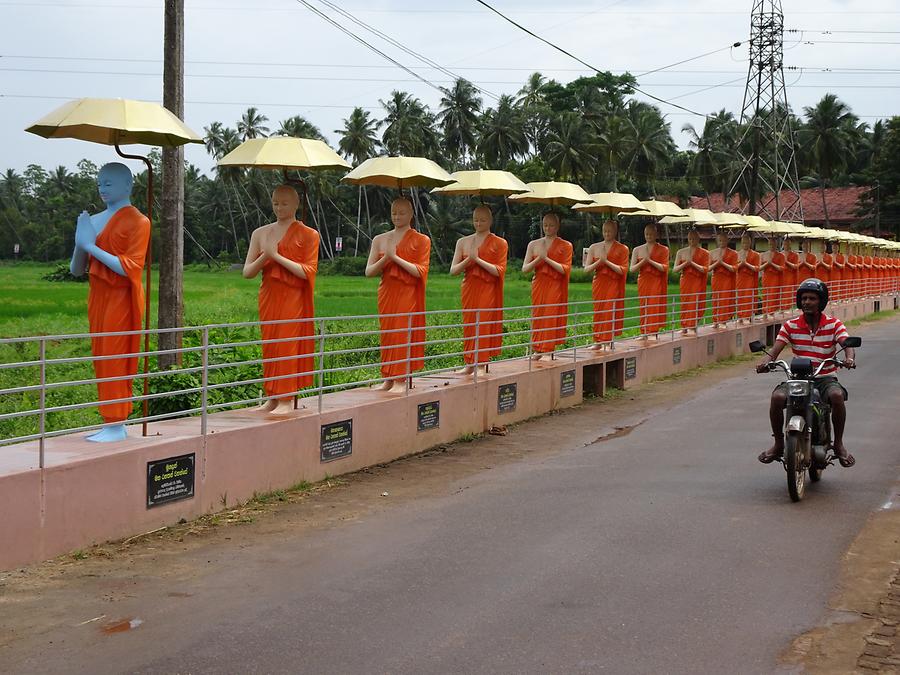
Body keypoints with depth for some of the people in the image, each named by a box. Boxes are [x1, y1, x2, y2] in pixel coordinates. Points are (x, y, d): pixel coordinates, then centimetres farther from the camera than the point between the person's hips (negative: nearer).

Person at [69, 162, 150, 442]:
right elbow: (76, 270, 13)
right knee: (101, 360, 10)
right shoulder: (94, 220, 11)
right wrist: (81, 243, -6)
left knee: (114, 361, -7)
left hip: (120, 298, -8)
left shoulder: (137, 220, -8)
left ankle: (116, 426, -2)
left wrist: (92, 246, -18)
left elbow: (130, 267, -18)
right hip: (98, 296, 8)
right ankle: (111, 422, 17)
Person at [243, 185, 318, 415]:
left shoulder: (308, 235, -1)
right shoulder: (260, 233, 11)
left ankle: (286, 400, -4)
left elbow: (309, 271, -10)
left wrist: (277, 256, -15)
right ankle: (271, 398, 10)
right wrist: (264, 257, -12)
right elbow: (247, 272, 8)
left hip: (293, 300, -4)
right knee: (269, 346, 5)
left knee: (287, 344, -7)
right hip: (268, 297, 4)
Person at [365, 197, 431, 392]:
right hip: (386, 293, 4)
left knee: (403, 334, -7)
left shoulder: (421, 240, 0)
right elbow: (369, 271, 6)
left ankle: (401, 380, -5)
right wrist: (385, 259, -12)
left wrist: (396, 257, -15)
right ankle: (388, 379, 9)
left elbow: (421, 271, -9)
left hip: (408, 295, -4)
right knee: (387, 335, 4)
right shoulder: (380, 240, 10)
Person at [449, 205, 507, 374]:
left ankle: (481, 364, -4)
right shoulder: (463, 242, 8)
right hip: (469, 290, 4)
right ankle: (470, 364, 11)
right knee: (469, 325, 5)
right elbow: (453, 270, 4)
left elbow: (499, 271, -10)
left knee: (484, 325, -6)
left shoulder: (499, 243, -1)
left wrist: (478, 259, -16)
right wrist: (468, 260, -14)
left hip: (488, 291, -4)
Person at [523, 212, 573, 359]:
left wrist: (547, 259, -15)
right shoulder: (533, 244, 9)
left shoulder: (565, 246, 2)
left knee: (551, 317, -7)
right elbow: (525, 269, 5)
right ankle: (537, 349, 8)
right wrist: (538, 260, -13)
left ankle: (549, 350, -3)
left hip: (555, 287, -3)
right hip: (539, 286, 3)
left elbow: (565, 269, -8)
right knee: (537, 316, 2)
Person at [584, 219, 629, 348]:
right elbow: (586, 269, 4)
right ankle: (598, 341, 7)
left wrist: (607, 262, -15)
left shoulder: (622, 249, 0)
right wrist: (599, 262, -13)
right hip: (598, 283, 3)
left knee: (610, 312, -8)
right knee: (598, 312, 3)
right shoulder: (594, 247, 7)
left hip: (613, 285, -3)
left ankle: (609, 340, -5)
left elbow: (623, 270, -8)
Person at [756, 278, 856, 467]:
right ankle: (778, 444, -7)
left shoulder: (834, 325, 1)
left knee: (837, 395, -34)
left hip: (825, 378, -1)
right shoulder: (790, 326, 4)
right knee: (777, 397, -28)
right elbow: (776, 349, -5)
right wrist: (766, 362, -29)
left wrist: (849, 358, -39)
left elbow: (847, 344, -14)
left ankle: (839, 444, -14)